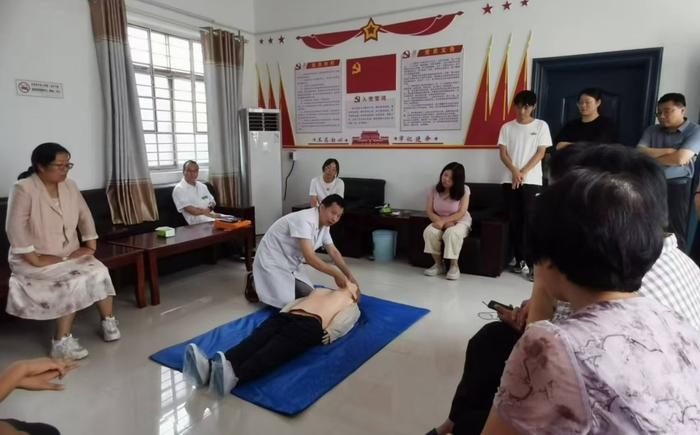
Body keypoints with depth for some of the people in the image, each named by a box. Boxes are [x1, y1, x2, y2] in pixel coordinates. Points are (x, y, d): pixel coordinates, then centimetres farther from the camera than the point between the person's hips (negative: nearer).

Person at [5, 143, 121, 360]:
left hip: (70, 254, 6)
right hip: (35, 260, -5)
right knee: (74, 280, -27)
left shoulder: (69, 185, 4)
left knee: (99, 272, -19)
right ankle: (62, 342, -16)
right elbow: (15, 229, -19)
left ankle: (108, 320, -1)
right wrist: (36, 260, -23)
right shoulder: (23, 189, -14)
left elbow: (85, 216, 8)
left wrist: (90, 246, -3)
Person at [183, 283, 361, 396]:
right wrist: (283, 312, 9)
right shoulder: (320, 290, 43)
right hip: (285, 316, 5)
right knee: (254, 341, -26)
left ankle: (233, 376, -61)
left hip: (310, 324, -5)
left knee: (274, 351, -34)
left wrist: (328, 334, -14)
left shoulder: (351, 305, 28)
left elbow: (343, 322, 6)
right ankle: (210, 367, -51)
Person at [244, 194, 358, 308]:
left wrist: (349, 275, -3)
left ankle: (278, 282, 23)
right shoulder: (305, 220, -31)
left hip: (291, 263, 9)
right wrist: (336, 274, -28)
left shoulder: (324, 224, -1)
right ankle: (255, 283, 8)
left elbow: (334, 252, 6)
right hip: (272, 261, -9)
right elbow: (310, 258, -35)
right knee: (286, 302, -17)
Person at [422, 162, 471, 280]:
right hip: (441, 221, 3)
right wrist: (441, 221, -22)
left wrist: (443, 221, -27)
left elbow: (461, 213, -18)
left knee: (452, 233, -37)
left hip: (460, 221, -3)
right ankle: (438, 264, -12)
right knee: (429, 232, -29)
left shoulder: (464, 190, -14)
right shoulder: (434, 190, -6)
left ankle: (454, 266, -18)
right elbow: (429, 211, -6)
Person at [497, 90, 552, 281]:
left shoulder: (541, 126, 5)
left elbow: (541, 152, -1)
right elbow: (502, 153, 3)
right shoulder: (507, 127, 9)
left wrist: (523, 172, -10)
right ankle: (520, 259, 13)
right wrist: (515, 172, -12)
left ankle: (533, 262, -4)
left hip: (532, 181, -2)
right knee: (515, 221, 4)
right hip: (510, 180, 2)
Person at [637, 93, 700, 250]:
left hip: (677, 188, -4)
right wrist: (668, 151, -13)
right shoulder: (652, 131, 8)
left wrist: (651, 156, -6)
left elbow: (680, 159, -19)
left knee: (675, 234, 3)